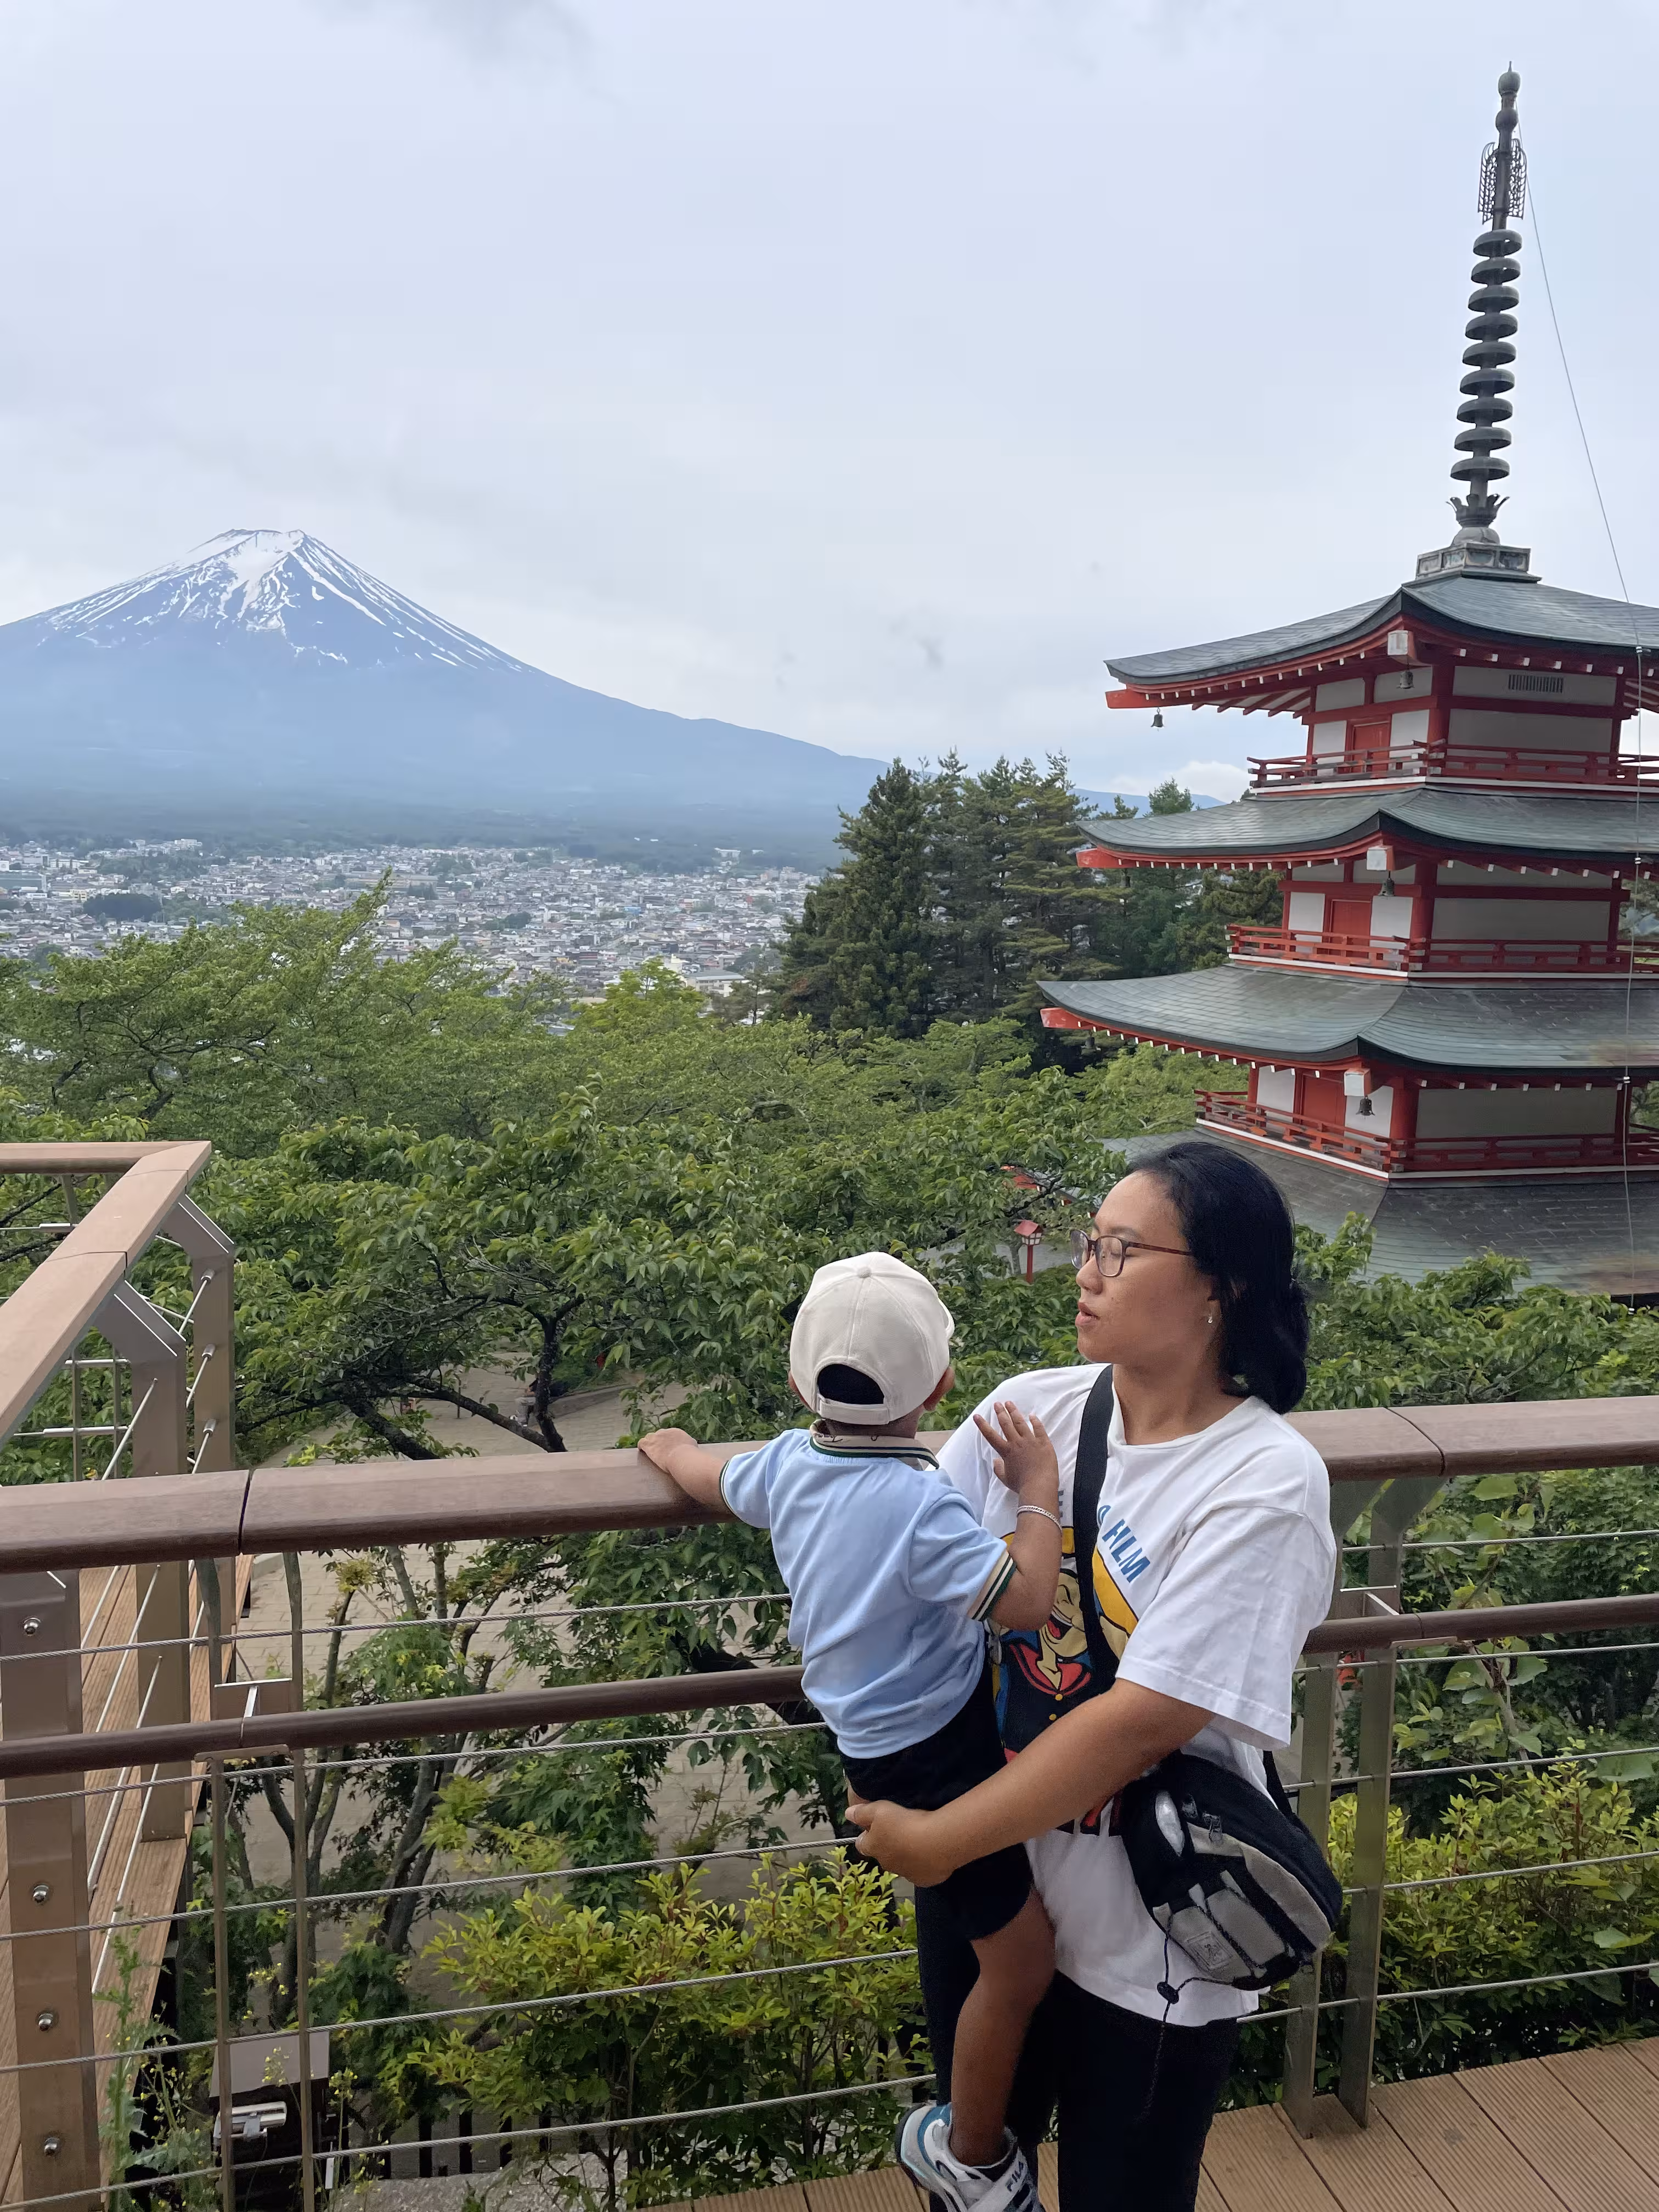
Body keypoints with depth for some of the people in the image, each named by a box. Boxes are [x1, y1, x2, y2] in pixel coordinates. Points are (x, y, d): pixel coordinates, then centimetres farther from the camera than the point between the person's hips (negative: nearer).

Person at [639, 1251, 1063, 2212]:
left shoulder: (790, 1463, -4)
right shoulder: (921, 1505, -29)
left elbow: (710, 1477, 17)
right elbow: (1024, 1600, -32)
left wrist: (671, 1446, 40)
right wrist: (1039, 1492, -18)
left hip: (869, 1734, 8)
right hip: (935, 1757, -8)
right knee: (1022, 1962, 6)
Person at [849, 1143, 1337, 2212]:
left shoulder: (1267, 1483, -22)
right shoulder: (1033, 1408, -8)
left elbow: (1142, 1719, -25)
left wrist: (939, 1840, -20)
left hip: (1146, 1951, -4)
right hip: (980, 1887, 4)